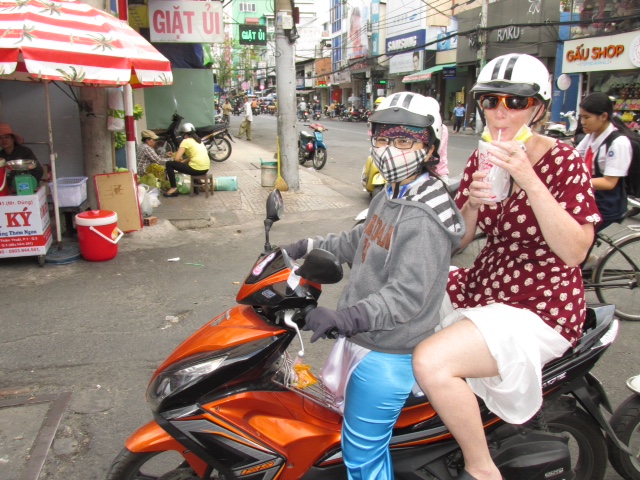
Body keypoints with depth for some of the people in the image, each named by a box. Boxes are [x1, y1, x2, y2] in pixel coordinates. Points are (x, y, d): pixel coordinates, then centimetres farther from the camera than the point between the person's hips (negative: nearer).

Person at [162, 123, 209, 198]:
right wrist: (183, 161, 19)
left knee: (169, 164, 4)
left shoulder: (186, 141, -4)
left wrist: (180, 161, 12)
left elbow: (176, 158, -10)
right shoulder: (198, 140, 18)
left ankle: (174, 188, 2)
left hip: (196, 169, -8)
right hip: (206, 168, 8)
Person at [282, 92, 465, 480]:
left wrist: (340, 317, -40)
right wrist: (308, 247, 17)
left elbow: (405, 297, -30)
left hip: (387, 356, -9)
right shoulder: (390, 196, 7)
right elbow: (360, 242, 21)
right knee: (375, 440, 27)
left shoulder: (425, 217, -24)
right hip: (366, 339, 9)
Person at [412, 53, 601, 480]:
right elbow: (457, 240, 6)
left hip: (540, 310, -7)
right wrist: (472, 204, -15)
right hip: (480, 288, 8)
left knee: (432, 361, -28)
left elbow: (575, 252, -23)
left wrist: (528, 180, -31)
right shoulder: (483, 158, 5)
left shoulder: (564, 161, -13)